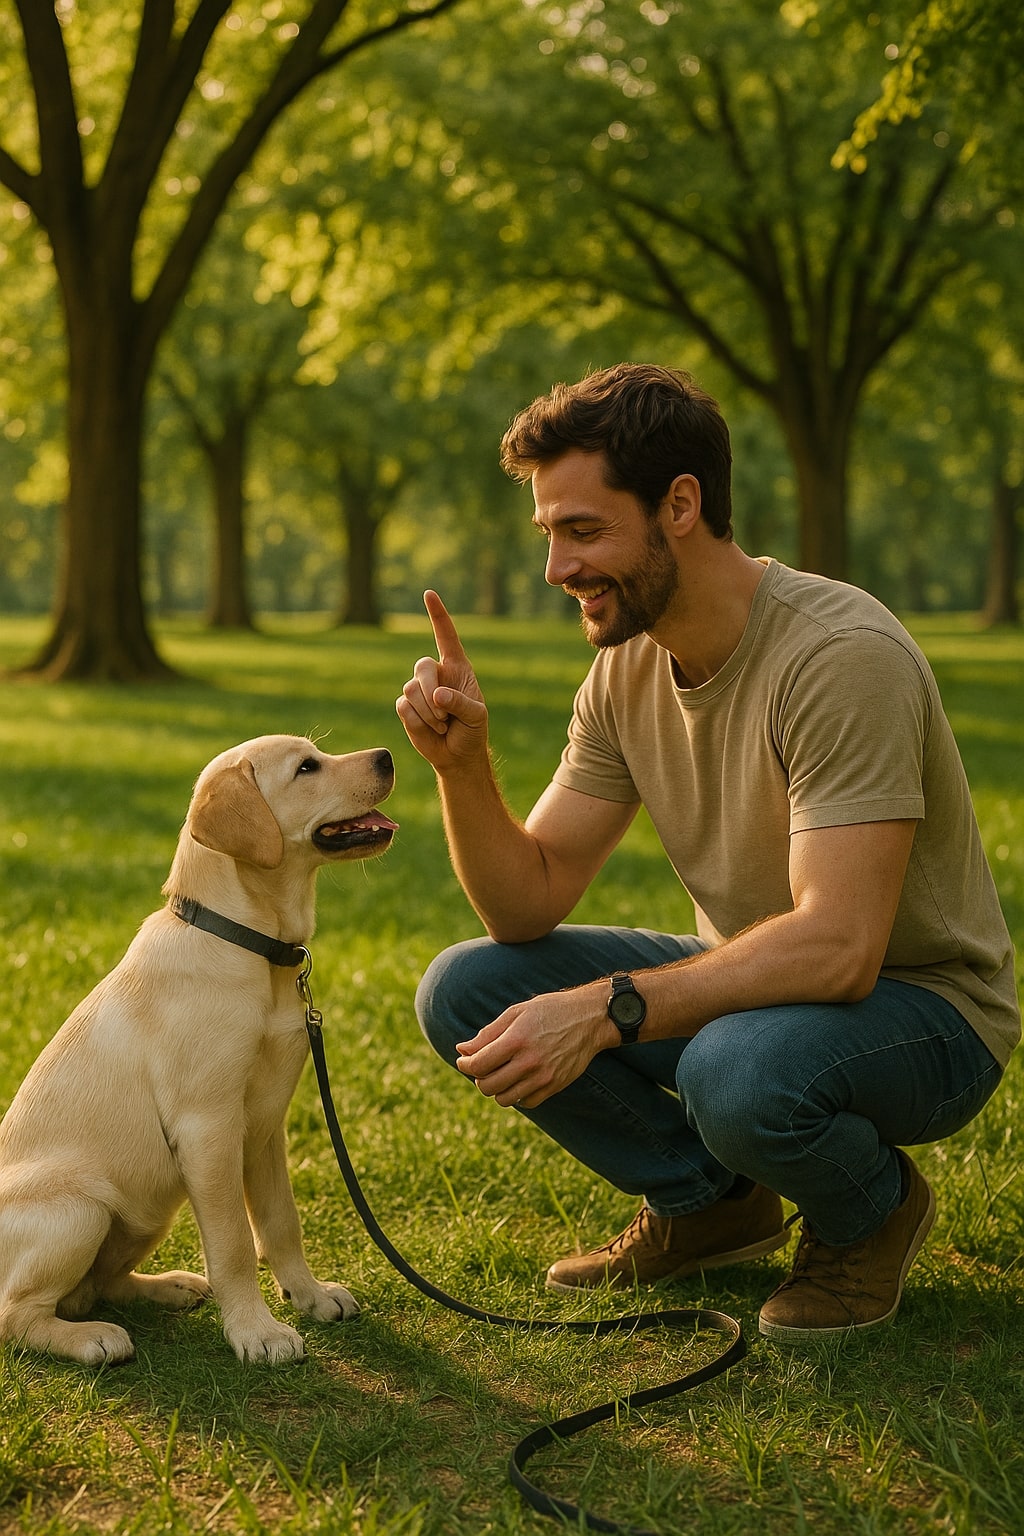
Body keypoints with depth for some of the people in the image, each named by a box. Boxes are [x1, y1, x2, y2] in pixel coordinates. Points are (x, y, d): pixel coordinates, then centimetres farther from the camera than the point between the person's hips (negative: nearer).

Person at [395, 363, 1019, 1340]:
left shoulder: (843, 655, -27)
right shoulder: (625, 669, -3)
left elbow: (838, 946, -35)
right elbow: (527, 906, -3)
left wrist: (605, 1009, -39)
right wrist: (463, 765, -20)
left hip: (918, 1008, -7)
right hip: (746, 974, 7)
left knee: (740, 1069, -39)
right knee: (464, 994, -7)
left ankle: (873, 1208, -2)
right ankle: (712, 1200, 11)